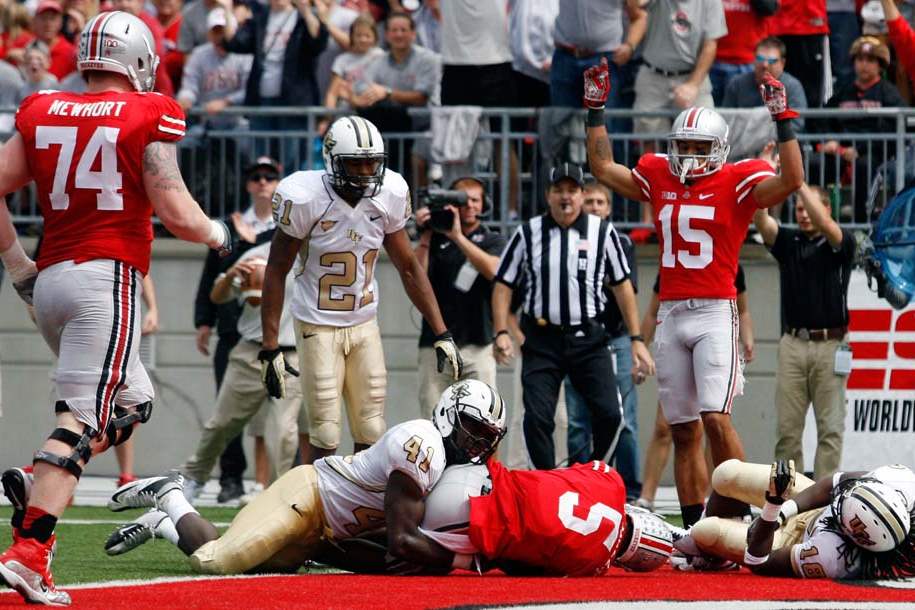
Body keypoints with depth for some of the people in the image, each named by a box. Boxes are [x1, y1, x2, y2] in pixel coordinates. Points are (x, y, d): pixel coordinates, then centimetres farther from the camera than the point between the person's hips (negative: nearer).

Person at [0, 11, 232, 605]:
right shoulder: (148, 117, -3)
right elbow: (174, 211, -8)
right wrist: (217, 234, 12)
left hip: (51, 280, 7)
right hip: (107, 279, -7)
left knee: (132, 402, 20)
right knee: (83, 415, -11)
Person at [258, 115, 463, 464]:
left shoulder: (388, 196, -5)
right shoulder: (306, 199, -18)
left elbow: (408, 268, 6)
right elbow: (276, 272, -9)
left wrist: (441, 333, 2)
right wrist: (270, 348, -12)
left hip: (365, 326, 4)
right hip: (318, 327, -4)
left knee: (371, 436, 2)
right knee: (325, 439, -7)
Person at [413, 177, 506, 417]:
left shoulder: (493, 241, 11)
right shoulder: (435, 240, 12)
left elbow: (492, 269, -11)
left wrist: (458, 236, -14)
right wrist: (425, 237, -7)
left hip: (478, 345, -1)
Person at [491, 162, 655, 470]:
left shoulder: (602, 232, 4)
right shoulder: (528, 234, 3)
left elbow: (622, 285, 9)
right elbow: (503, 284, 8)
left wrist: (637, 340, 7)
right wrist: (501, 333, -5)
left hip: (589, 339, 0)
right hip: (541, 340, 0)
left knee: (609, 414, -11)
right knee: (537, 418, -10)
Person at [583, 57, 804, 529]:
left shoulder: (737, 183, -3)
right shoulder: (657, 178, 13)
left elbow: (791, 180, -17)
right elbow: (603, 168, 26)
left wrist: (783, 120, -18)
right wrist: (595, 109, 23)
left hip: (715, 313, -5)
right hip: (671, 314, 6)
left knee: (715, 419, -18)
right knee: (684, 431, 7)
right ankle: (694, 525, 10)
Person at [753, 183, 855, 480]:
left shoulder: (842, 243, 2)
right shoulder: (787, 241, 11)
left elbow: (824, 224, -19)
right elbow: (760, 220, -6)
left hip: (830, 345, -3)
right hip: (793, 344, 3)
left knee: (830, 428, -2)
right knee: (787, 427, 1)